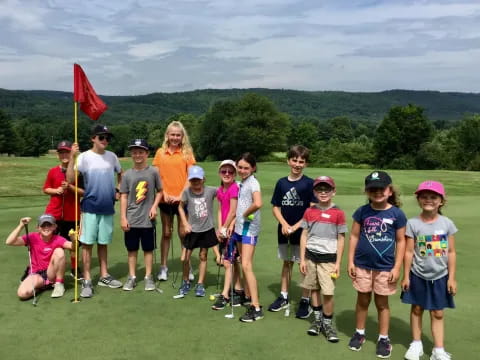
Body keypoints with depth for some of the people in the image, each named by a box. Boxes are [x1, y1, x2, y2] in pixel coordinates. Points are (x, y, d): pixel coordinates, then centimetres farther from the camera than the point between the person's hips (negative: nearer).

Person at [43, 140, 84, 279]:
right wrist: (56, 190, -9)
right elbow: (45, 189, 10)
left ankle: (75, 269, 23)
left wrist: (71, 187, -18)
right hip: (54, 213, 1)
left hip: (72, 214, -1)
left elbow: (84, 192, -4)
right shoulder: (52, 171, 3)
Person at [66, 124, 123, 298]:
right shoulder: (84, 157, -8)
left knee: (103, 243, 14)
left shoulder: (112, 156, 5)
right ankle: (87, 281, 7)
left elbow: (120, 174, 23)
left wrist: (119, 191, 11)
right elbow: (70, 179, -18)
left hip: (108, 207, 4)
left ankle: (104, 276, 24)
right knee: (87, 243, 0)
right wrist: (72, 157, -26)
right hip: (90, 207, -4)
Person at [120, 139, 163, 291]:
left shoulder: (153, 171, -2)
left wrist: (154, 206, -7)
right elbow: (123, 197, 2)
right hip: (131, 219, 1)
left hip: (148, 219, -1)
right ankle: (132, 277, 21)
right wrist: (123, 217, -2)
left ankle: (148, 277, 19)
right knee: (132, 249, 10)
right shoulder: (127, 174, 1)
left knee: (148, 249, 8)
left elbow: (159, 191, 6)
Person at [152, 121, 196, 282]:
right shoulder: (160, 152, 4)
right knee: (166, 233, 11)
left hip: (182, 199, -2)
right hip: (165, 199, 2)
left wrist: (181, 195, -11)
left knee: (184, 234, 4)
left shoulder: (187, 153, -1)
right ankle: (163, 267, 19)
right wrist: (164, 193, -7)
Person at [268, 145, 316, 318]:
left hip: (303, 231, -4)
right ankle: (283, 297, 29)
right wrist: (284, 224, -11)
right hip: (284, 230, 4)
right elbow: (276, 208, 6)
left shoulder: (309, 183, -9)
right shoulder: (281, 183, 3)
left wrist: (295, 226, -16)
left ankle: (305, 301, 16)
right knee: (287, 262, 16)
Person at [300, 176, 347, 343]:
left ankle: (328, 323, 14)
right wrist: (302, 259, 2)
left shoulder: (338, 213, -5)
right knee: (314, 289, 12)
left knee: (328, 292, -4)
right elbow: (304, 236, 6)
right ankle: (317, 319, 29)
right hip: (311, 256, 3)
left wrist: (338, 263, -4)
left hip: (328, 258, -3)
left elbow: (341, 239, -1)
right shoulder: (309, 212, 3)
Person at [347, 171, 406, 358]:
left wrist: (397, 267, -5)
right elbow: (354, 236, 1)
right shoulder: (362, 211, -4)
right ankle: (359, 333, 31)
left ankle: (383, 338, 26)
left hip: (385, 267, -1)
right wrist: (351, 261, -1)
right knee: (362, 300, 15)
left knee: (382, 303, 12)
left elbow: (401, 241, -3)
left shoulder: (397, 214, -8)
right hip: (362, 265, 1)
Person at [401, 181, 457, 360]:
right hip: (418, 276, 0)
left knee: (437, 313, 9)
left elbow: (451, 252, -1)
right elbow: (409, 252, -7)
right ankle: (416, 344, 29)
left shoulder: (447, 223, -6)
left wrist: (451, 278, -1)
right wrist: (406, 276, -4)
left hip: (440, 276, 1)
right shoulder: (413, 223, -11)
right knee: (417, 309, 13)